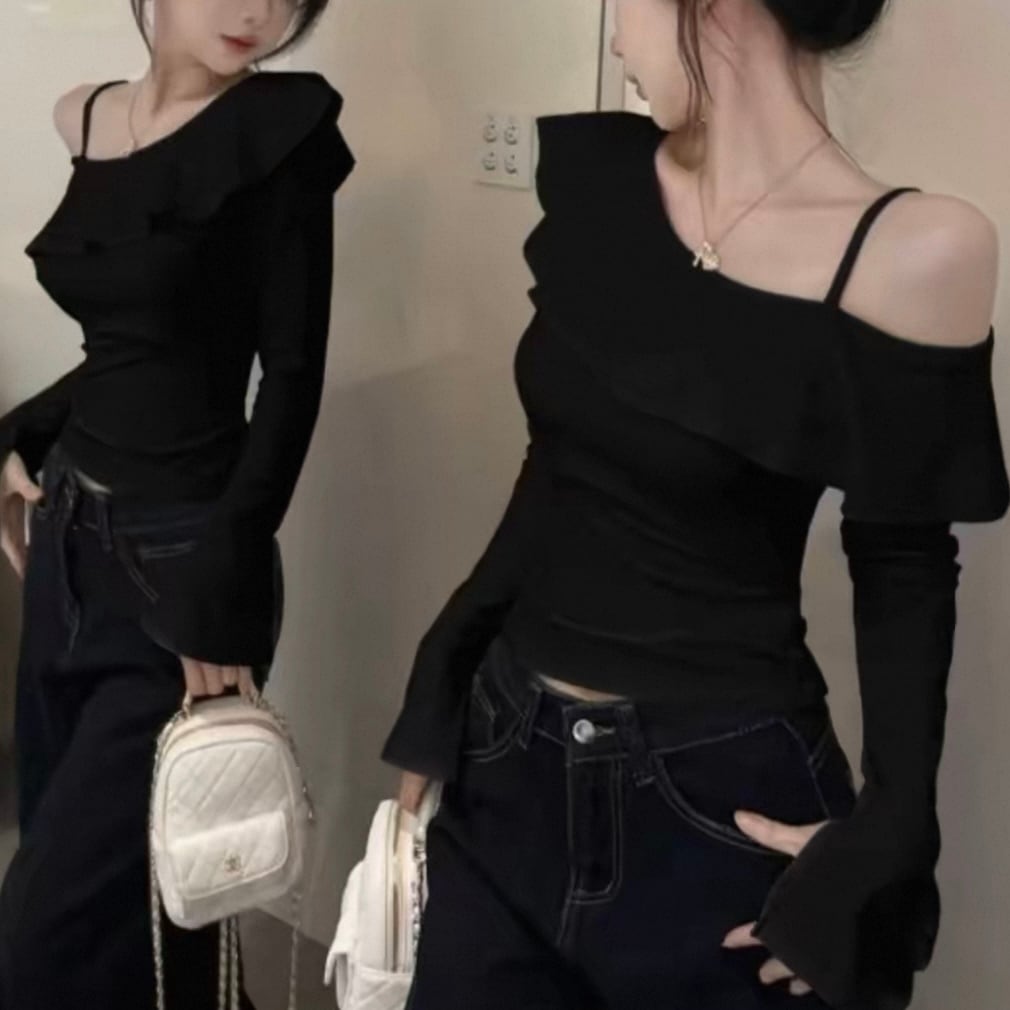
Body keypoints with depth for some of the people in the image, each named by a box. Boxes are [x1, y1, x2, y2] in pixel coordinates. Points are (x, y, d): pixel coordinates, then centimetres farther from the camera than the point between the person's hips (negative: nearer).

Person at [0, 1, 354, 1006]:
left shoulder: (278, 131, -10)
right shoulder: (91, 122, 7)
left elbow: (293, 377, -13)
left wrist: (220, 593, -18)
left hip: (178, 560, -6)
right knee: (102, 890, 15)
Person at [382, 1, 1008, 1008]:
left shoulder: (910, 255, -16)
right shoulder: (595, 176, -1)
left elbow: (905, 577, -6)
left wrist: (888, 835, -10)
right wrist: (446, 676, 12)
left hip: (724, 804, -4)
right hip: (507, 758, 5)